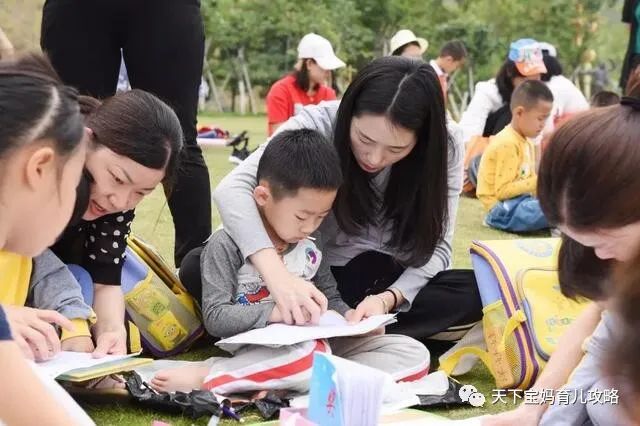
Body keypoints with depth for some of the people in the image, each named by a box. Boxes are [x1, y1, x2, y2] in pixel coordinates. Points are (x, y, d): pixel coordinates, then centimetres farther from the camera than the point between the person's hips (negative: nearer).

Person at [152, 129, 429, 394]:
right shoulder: (227, 245, -8)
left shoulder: (309, 244, 10)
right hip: (260, 351, -7)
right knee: (303, 355, -42)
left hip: (315, 343, 7)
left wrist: (349, 316, -4)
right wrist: (277, 312, -24)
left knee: (415, 355, -11)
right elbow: (215, 318, -13)